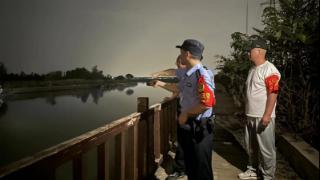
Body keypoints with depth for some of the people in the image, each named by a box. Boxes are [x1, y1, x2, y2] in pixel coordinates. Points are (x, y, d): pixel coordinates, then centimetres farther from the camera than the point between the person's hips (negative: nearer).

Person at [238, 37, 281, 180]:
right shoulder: (253, 69, 14)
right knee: (251, 146, 18)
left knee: (266, 148, 2)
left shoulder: (269, 70, -14)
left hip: (263, 117, -9)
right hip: (251, 116, 9)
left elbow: (273, 94, -19)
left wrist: (267, 115, -22)